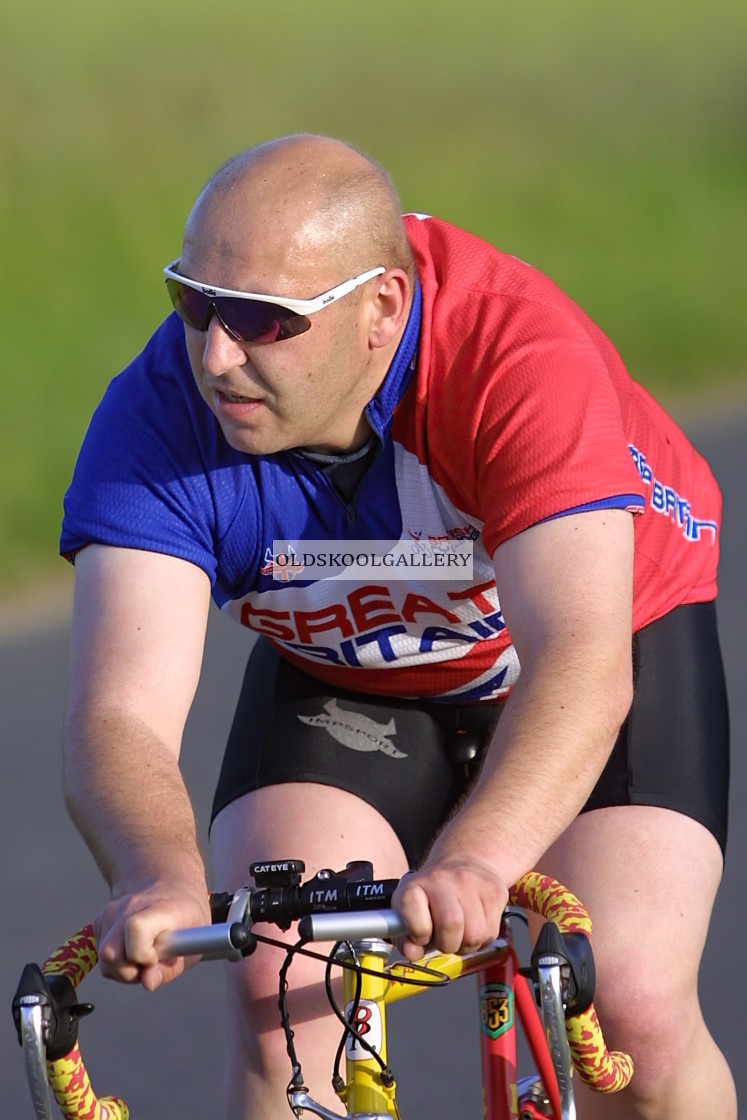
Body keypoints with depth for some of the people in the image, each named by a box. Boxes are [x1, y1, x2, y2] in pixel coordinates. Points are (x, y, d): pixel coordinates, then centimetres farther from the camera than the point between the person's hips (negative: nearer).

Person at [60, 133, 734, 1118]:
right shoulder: (159, 417, -28)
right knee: (282, 993, -21)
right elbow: (120, 715, -35)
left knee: (633, 1017, -20)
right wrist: (164, 882, -58)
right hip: (342, 680, 2)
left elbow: (580, 661, -46)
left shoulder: (524, 354, -37)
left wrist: (470, 863, -64)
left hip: (614, 627, -2)